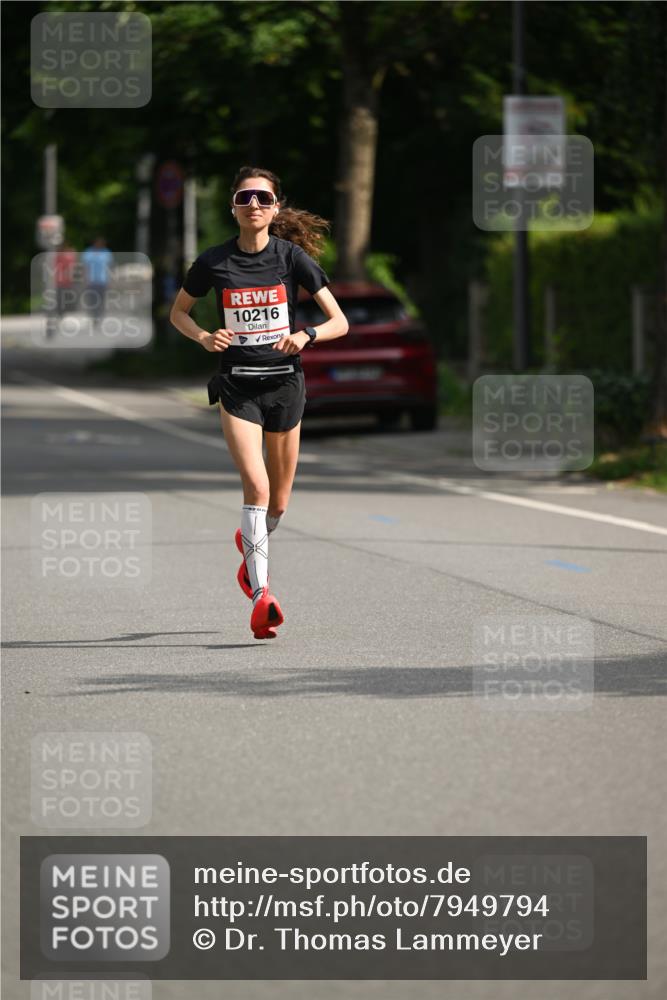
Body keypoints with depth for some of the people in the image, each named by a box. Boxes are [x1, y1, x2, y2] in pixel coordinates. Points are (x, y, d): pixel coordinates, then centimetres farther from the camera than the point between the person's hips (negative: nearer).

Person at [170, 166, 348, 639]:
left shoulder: (292, 256, -4)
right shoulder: (214, 261, -3)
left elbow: (340, 321, -3)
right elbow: (178, 311, 14)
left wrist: (305, 335, -23)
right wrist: (204, 337, -7)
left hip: (285, 383, 1)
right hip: (238, 386, -1)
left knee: (278, 502, 11)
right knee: (256, 487, -20)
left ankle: (251, 547, 45)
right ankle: (261, 595, -25)